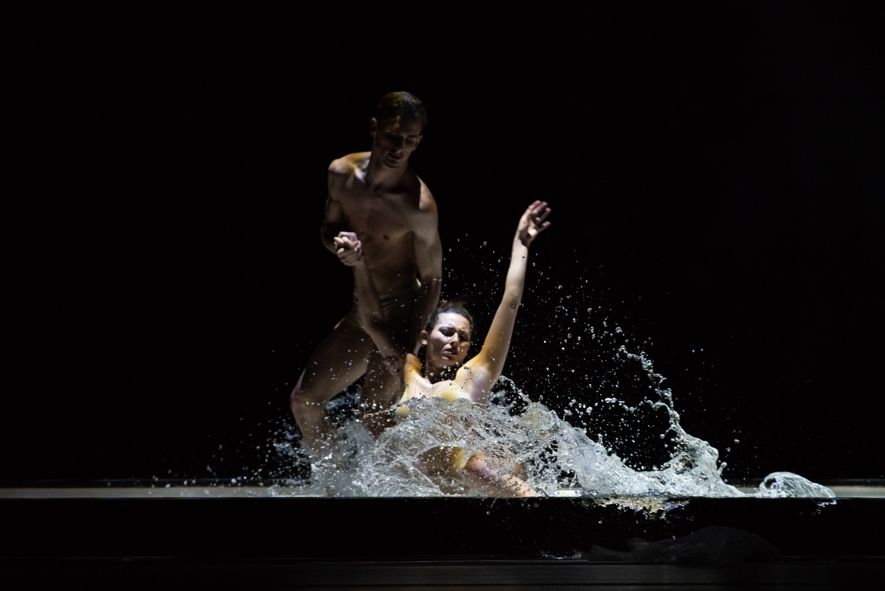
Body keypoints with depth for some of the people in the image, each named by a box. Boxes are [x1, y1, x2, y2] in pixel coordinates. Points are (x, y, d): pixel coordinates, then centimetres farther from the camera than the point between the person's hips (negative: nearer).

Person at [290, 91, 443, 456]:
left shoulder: (419, 206, -23)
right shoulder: (342, 173, -4)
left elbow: (431, 279, -15)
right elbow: (328, 229, 12)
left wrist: (408, 347, -22)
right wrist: (340, 244, -13)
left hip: (401, 314, -8)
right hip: (361, 312, 8)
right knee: (303, 400, 12)